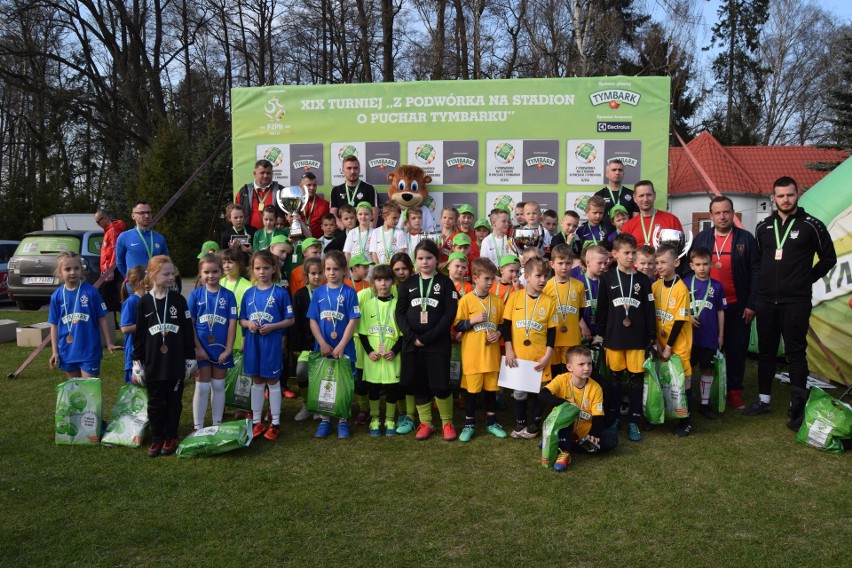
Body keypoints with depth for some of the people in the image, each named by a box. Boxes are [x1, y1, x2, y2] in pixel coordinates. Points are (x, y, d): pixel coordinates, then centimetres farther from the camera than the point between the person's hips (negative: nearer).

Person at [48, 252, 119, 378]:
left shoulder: (90, 291, -8)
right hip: (67, 351, 3)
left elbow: (102, 319, -3)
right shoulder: (56, 296, 0)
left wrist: (109, 343, -3)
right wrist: (55, 351, 4)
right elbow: (54, 325, 6)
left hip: (89, 350, -3)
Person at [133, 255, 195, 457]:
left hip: (176, 363, 0)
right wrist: (137, 359, 2)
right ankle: (156, 439, 21)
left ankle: (170, 438, 21)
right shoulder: (144, 302, -1)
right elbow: (139, 333, 4)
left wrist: (190, 358, 1)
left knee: (174, 401, 8)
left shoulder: (178, 300, -1)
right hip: (153, 363, 0)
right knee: (155, 402, 9)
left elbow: (188, 330, 2)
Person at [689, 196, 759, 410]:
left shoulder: (746, 239, -1)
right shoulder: (701, 238, 4)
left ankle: (734, 391, 20)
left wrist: (751, 304, -7)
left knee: (737, 350, 7)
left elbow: (755, 272, -2)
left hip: (737, 307, -1)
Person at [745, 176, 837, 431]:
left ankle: (797, 407, 5)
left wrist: (807, 279, 3)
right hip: (765, 301, 4)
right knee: (766, 350, 11)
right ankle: (764, 400, 23)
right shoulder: (763, 226, 9)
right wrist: (763, 283, 11)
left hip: (796, 302, -4)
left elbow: (829, 258, 6)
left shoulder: (811, 225, -2)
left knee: (795, 352, -1)